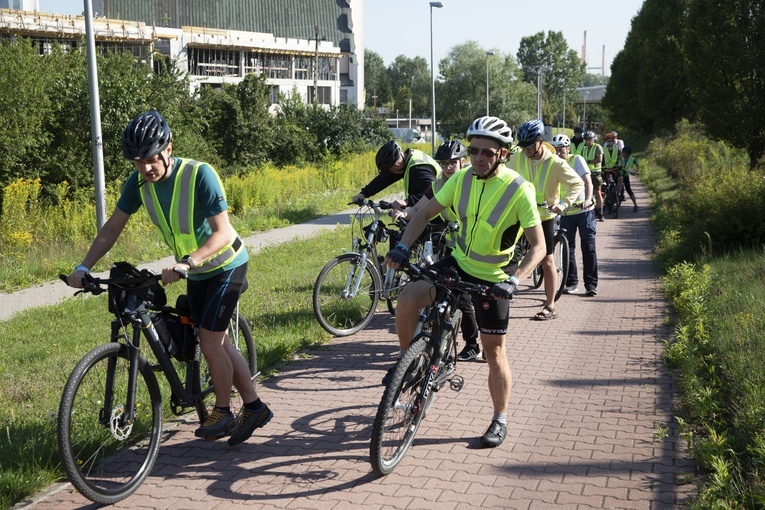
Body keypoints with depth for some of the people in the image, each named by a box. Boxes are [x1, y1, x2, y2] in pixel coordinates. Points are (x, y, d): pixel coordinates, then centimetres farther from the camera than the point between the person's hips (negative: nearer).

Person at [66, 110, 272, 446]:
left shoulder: (199, 174, -28)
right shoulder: (139, 181, -10)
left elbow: (223, 233, -31)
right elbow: (113, 227, -2)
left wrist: (186, 262, -44)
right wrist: (83, 267, -12)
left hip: (226, 266, -7)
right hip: (195, 272, 7)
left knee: (210, 343, -8)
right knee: (217, 342, 10)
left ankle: (223, 413, 14)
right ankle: (254, 407, 23)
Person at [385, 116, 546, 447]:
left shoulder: (518, 191, -20)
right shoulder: (462, 179, -9)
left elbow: (538, 247, -17)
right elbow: (427, 212, 2)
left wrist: (514, 280, -32)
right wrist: (403, 246, -12)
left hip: (493, 278, -3)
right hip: (458, 263, 4)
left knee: (493, 349, 4)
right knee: (407, 299, -19)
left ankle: (500, 419, 23)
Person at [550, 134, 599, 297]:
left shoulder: (577, 160, -7)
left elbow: (587, 181, -14)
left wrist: (588, 199, -31)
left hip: (584, 211, -3)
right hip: (566, 212, 4)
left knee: (588, 246, -6)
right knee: (568, 247, 5)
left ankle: (591, 284, -2)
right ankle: (571, 282, 16)